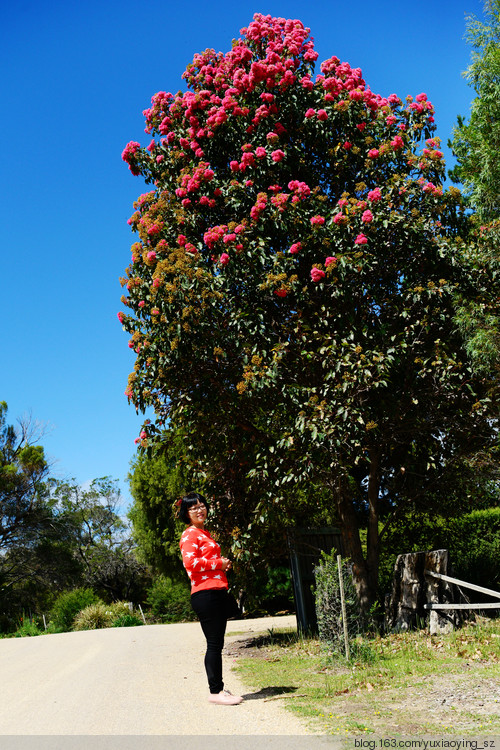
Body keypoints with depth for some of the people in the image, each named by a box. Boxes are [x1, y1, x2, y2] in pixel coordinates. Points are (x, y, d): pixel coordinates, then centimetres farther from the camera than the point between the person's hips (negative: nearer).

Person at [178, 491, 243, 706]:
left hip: (217, 593, 10)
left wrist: (223, 564, 15)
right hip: (205, 593, -10)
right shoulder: (190, 534, -7)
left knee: (217, 644, 12)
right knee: (214, 644, -6)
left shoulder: (203, 534, 23)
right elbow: (190, 562, -21)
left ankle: (218, 688, 19)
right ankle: (215, 692, 1)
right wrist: (219, 563, -11)